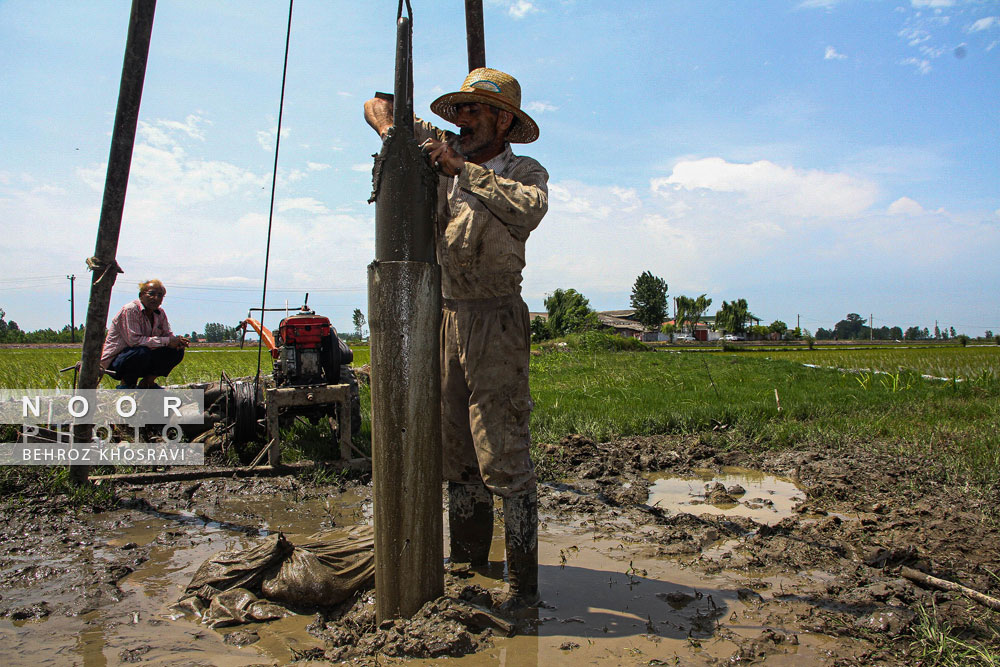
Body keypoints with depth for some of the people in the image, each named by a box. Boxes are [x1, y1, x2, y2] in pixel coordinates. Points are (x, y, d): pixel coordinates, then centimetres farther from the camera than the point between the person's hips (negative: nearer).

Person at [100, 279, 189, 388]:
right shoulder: (130, 310, -19)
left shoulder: (160, 313, 3)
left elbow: (168, 335, 6)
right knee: (142, 352, -38)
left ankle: (147, 382, 4)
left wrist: (178, 341, -21)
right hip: (115, 361, -7)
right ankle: (125, 384, -10)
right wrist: (166, 341, -29)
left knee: (177, 351, -9)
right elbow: (133, 340, -29)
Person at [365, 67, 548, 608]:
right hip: (444, 319, 6)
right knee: (455, 451, 13)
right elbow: (378, 105, 22)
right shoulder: (440, 153, 11)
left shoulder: (525, 171, -1)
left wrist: (461, 168, -22)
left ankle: (523, 578, 2)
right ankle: (467, 558, 27)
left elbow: (528, 210, -26)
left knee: (503, 456, -9)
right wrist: (392, 130, 0)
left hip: (495, 324, -5)